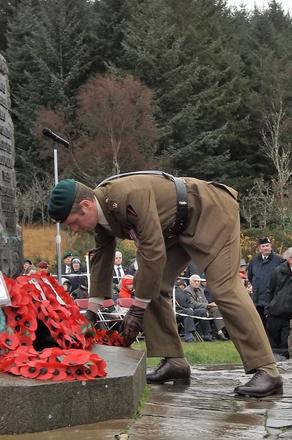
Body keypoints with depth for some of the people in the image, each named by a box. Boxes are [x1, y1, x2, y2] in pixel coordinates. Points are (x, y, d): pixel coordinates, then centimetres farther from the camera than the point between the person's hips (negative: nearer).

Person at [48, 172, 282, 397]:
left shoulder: (129, 195, -34)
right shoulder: (102, 216, -4)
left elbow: (153, 252, -32)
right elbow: (101, 259, 10)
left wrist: (137, 309, -24)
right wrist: (91, 313, 11)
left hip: (211, 211, -9)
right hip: (178, 227, 9)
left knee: (224, 288, -18)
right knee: (152, 286, 1)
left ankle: (267, 371, -19)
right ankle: (175, 362, 5)